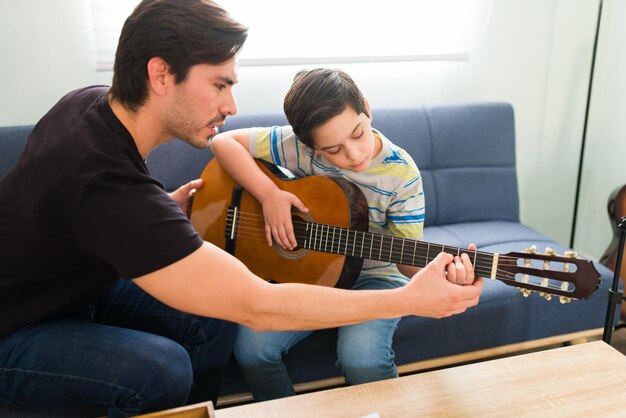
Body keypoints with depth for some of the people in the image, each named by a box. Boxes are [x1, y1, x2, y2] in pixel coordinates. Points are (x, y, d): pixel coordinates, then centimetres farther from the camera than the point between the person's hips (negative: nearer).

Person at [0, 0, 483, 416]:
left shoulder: (94, 100, -11)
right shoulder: (111, 188, -40)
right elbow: (258, 306, -39)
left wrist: (165, 209, -1)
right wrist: (411, 299, -32)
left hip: (77, 280, 8)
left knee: (211, 323, -5)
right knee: (161, 370, -31)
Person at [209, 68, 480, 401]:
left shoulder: (401, 174, -14)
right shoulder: (299, 147, -12)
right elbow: (224, 142, -9)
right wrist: (269, 194, -22)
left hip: (373, 277, -1)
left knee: (361, 356, -32)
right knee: (250, 345, -23)